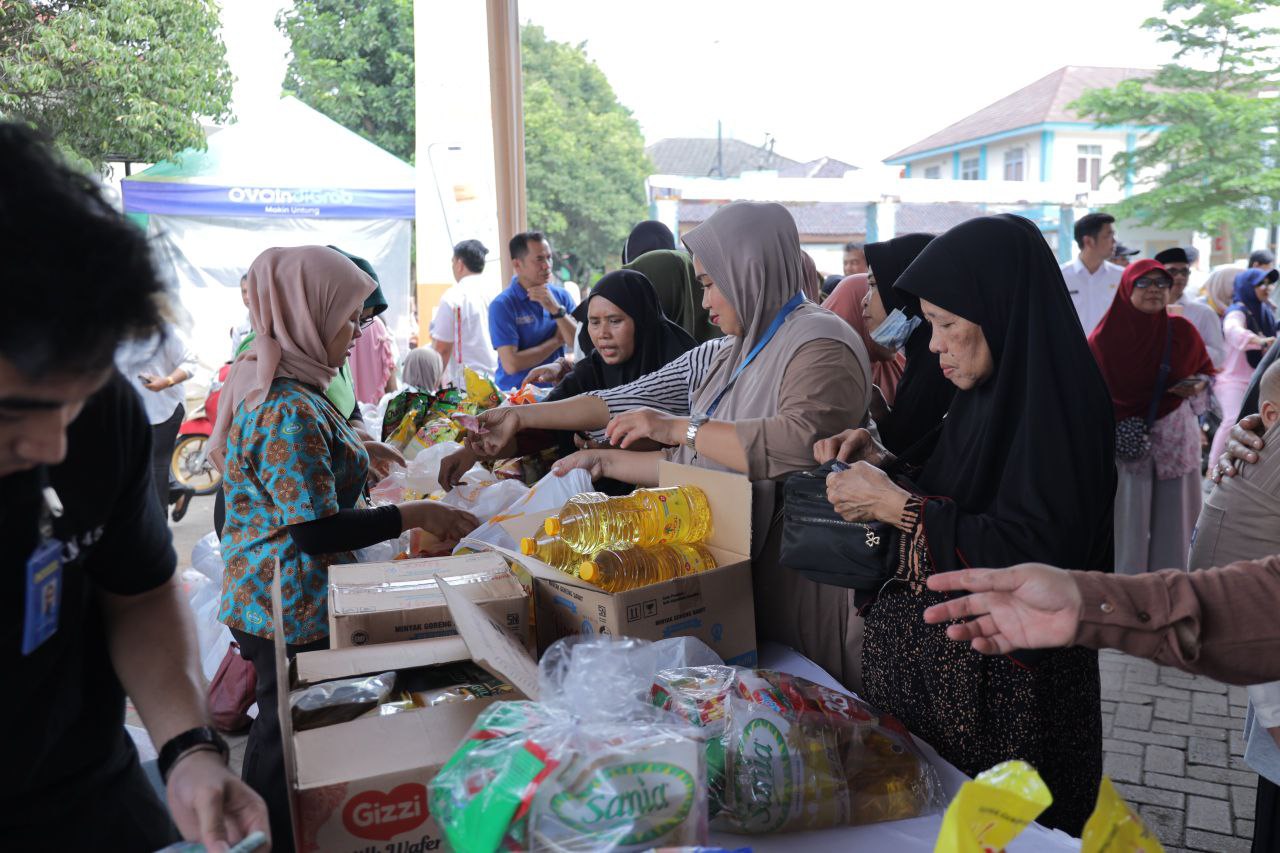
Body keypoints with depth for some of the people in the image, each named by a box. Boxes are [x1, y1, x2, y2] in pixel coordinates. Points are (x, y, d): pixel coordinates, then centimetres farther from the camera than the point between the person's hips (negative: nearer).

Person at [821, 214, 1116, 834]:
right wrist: (883, 464, 0)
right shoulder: (985, 393, 7)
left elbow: (1037, 550, -25)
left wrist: (897, 505, -20)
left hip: (1001, 684, -8)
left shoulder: (1055, 403, -18)